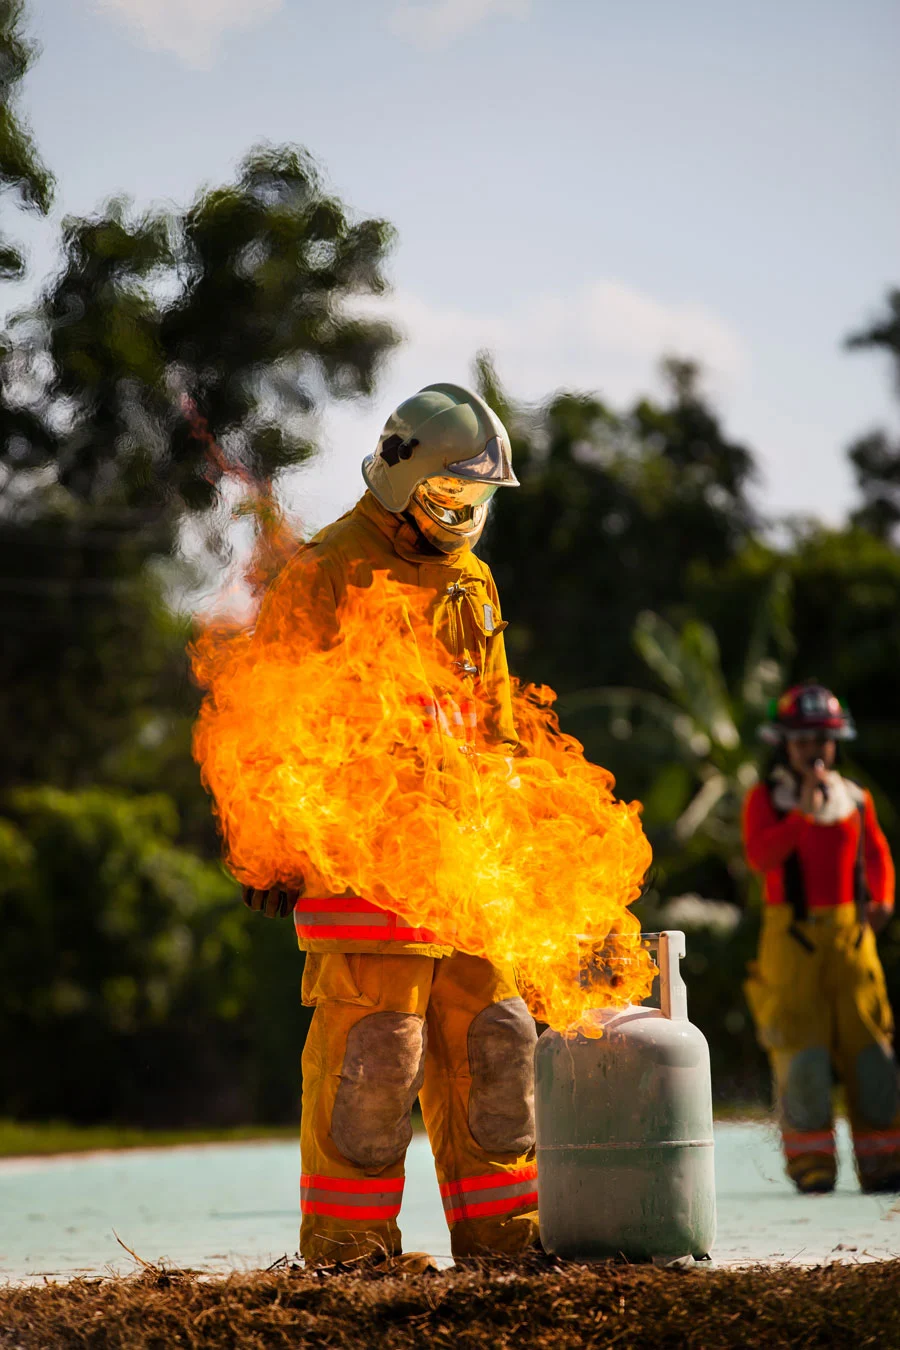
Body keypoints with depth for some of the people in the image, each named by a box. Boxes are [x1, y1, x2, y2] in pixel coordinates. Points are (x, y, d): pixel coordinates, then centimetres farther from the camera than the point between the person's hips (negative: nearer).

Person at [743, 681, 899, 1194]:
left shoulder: (855, 799, 11)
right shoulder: (766, 799, 2)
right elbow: (760, 855, -14)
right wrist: (803, 814, -23)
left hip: (850, 934, 3)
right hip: (793, 935, -3)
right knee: (801, 1048, -6)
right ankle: (811, 1162, 1)